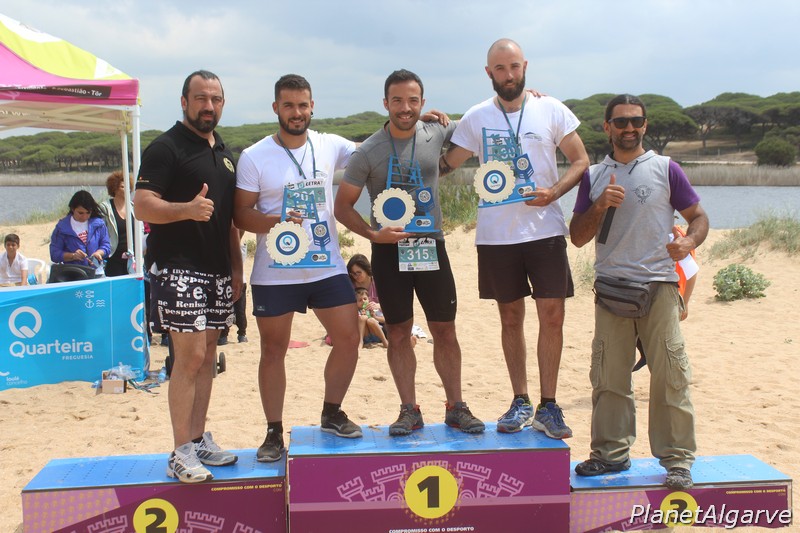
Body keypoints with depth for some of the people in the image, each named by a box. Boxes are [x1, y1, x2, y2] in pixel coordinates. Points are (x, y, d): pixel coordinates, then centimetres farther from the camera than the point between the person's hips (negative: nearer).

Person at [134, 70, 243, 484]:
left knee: (206, 356, 11)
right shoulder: (165, 148, -6)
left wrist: (236, 266, 18)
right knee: (189, 356, -10)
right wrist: (187, 209, -30)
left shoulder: (224, 153, 18)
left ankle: (199, 441, 20)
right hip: (179, 268, -8)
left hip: (217, 270, 8)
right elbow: (142, 206, -14)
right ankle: (181, 454, -4)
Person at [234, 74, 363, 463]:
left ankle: (331, 414, 24)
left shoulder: (330, 147, 4)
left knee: (348, 338, 2)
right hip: (274, 274, -3)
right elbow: (241, 214, -6)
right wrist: (274, 222, -25)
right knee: (273, 351, 6)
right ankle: (274, 433, 19)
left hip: (327, 267, 3)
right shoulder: (253, 158, -4)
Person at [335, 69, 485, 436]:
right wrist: (373, 233, -18)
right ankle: (409, 411, 15)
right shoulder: (368, 152, -7)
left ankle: (456, 408, 16)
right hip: (389, 251, -1)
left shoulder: (436, 133, -1)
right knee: (399, 333, 5)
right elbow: (343, 206, -3)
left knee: (445, 330, 5)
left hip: (431, 245, 2)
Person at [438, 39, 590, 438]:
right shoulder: (477, 117, 5)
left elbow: (580, 160, 4)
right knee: (511, 318, 8)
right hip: (496, 235, 1)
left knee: (552, 316, -4)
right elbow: (444, 165, 8)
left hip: (545, 229, -1)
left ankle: (547, 407, 6)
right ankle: (520, 402, 19)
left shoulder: (551, 109, 2)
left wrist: (553, 192, -12)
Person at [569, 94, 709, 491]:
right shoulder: (593, 177, 12)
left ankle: (677, 459, 4)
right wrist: (599, 207, -8)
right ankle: (611, 452, 18)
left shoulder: (665, 169, 5)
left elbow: (698, 217, 7)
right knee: (608, 378, 6)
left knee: (670, 378, -4)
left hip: (659, 285, -2)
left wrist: (688, 241, -15)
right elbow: (577, 237, 10)